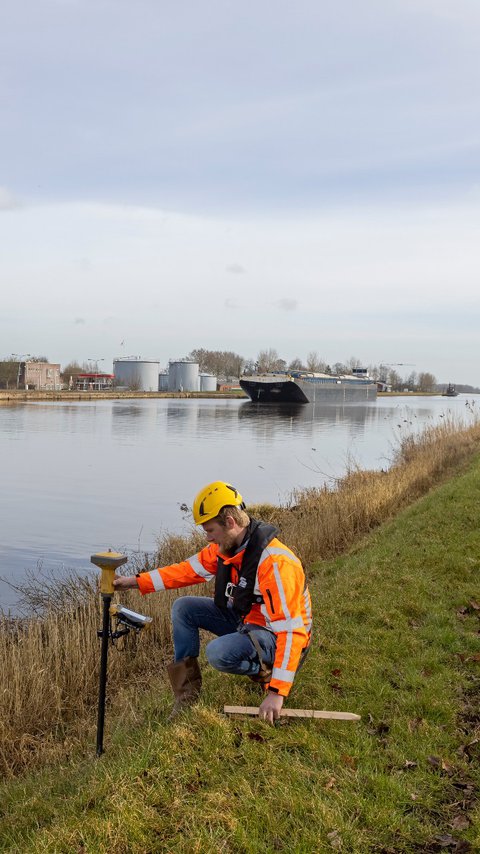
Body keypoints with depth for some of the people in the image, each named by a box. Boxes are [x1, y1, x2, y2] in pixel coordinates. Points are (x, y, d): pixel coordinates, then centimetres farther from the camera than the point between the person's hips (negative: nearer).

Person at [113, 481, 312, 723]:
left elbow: (291, 630, -33)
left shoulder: (274, 562, -32)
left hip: (275, 635, -9)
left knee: (218, 653, -34)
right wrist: (136, 581, 1)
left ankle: (267, 672, -4)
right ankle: (187, 693, 9)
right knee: (183, 608, 3)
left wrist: (277, 693, -35)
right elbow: (189, 569, 7)